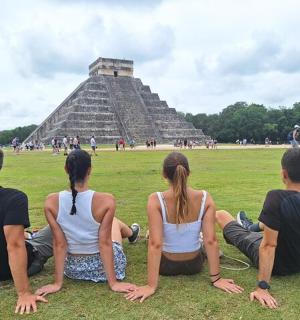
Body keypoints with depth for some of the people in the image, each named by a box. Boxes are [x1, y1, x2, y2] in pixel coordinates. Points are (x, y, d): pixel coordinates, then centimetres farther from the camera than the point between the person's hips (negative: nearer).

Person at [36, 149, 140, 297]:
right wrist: (113, 283, -11)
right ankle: (132, 234, 66)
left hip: (73, 269, 2)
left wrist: (57, 283, -4)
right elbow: (105, 243, -21)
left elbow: (59, 243, -13)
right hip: (104, 265, -2)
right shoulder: (106, 200, -26)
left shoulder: (51, 202, -18)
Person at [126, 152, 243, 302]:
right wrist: (216, 278, -10)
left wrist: (151, 285, -22)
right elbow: (211, 241, -19)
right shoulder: (205, 198, -19)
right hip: (195, 264, 2)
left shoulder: (156, 200, -26)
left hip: (166, 265, -1)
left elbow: (155, 244, -28)